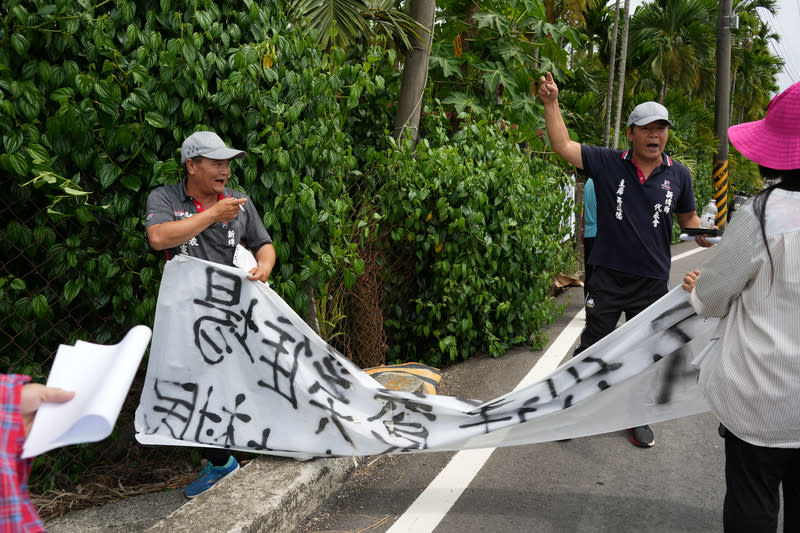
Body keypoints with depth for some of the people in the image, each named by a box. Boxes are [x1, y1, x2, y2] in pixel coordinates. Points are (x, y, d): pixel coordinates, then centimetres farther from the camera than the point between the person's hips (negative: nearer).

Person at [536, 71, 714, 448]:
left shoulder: (678, 174, 2)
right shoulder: (607, 163, -4)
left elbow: (688, 218, 14)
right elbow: (562, 145, -7)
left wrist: (713, 244, -1)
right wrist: (551, 103, -13)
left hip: (653, 282, 2)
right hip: (608, 276, -2)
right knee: (591, 347, 7)